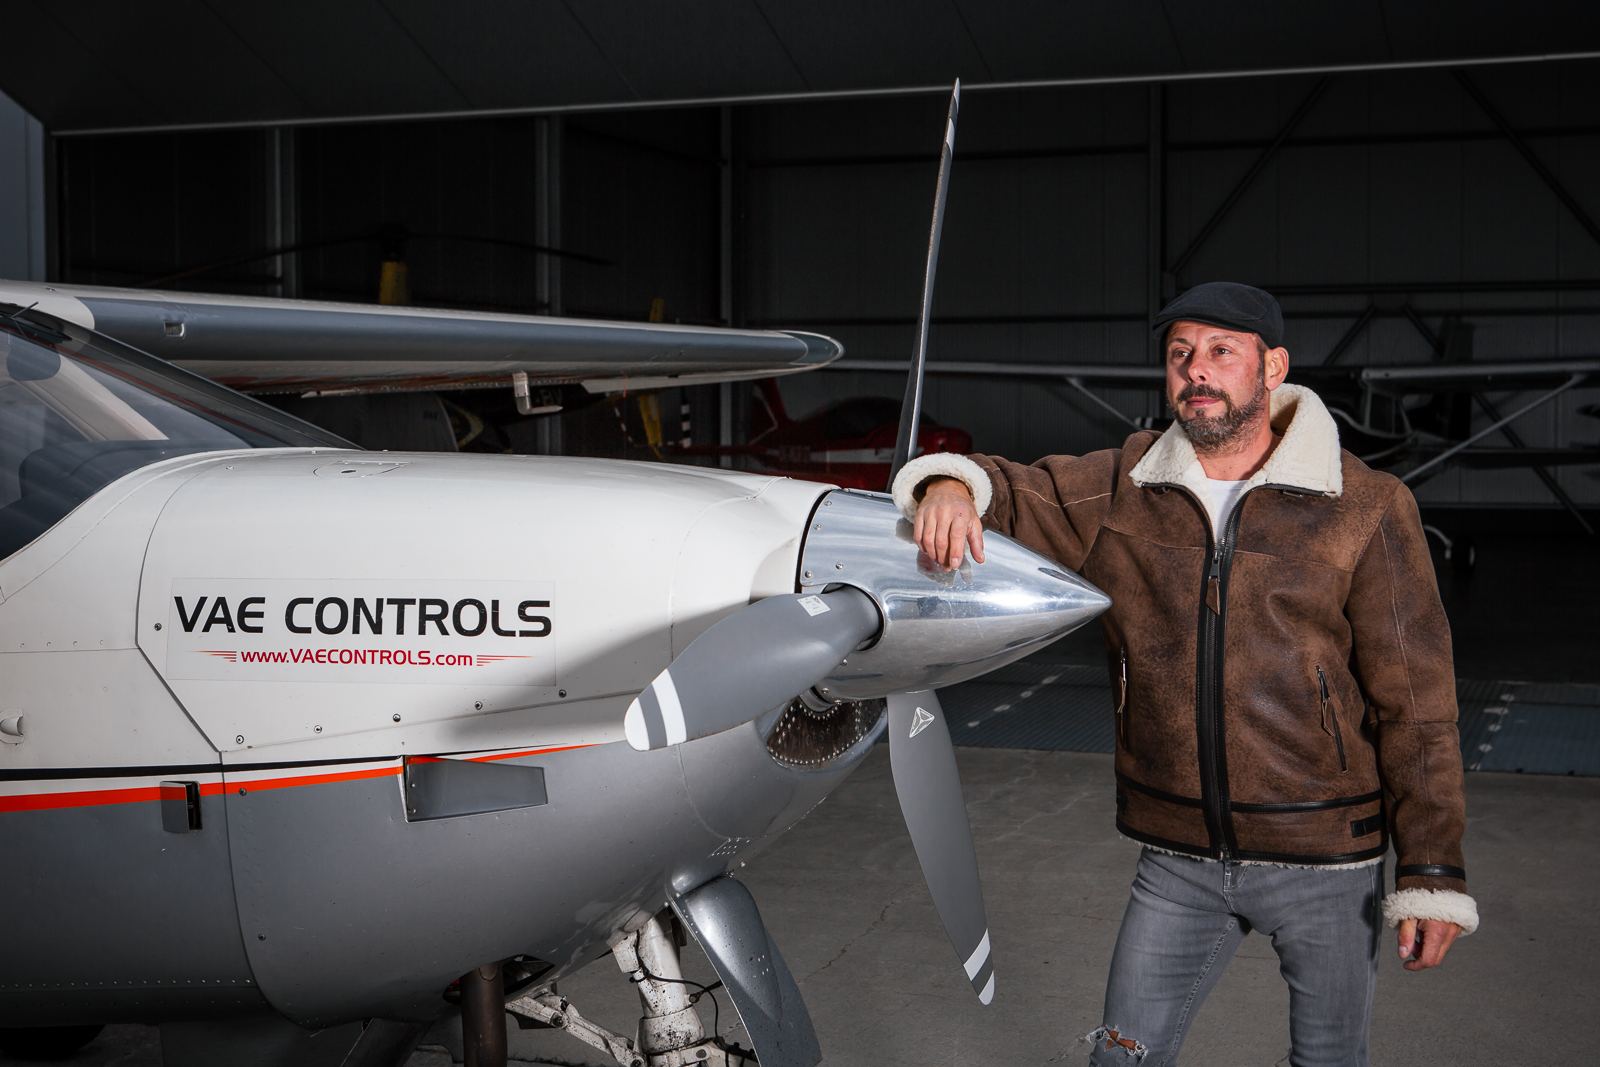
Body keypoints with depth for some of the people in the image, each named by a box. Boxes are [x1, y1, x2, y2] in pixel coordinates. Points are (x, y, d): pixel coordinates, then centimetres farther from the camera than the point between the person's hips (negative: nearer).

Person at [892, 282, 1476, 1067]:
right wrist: (952, 485, -18)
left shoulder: (1368, 510, -8)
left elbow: (1415, 700, -8)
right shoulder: (1120, 491, 1)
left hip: (1322, 857, -2)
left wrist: (1431, 874, -10)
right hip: (1179, 858, 3)